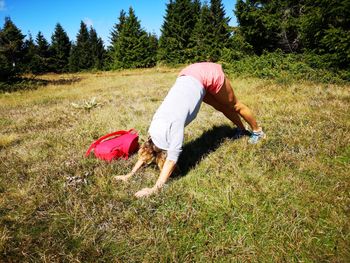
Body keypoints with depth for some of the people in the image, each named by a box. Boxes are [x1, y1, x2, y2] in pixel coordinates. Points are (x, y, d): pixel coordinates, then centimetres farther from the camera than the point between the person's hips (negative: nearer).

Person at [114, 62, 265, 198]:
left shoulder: (175, 122, -35)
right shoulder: (158, 120, -16)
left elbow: (173, 157, -35)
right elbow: (146, 149, -6)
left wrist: (156, 188, -36)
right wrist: (130, 174, -8)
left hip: (209, 75, -5)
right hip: (189, 76, 5)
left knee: (234, 105, 17)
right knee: (221, 107, 24)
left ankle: (257, 131, 41)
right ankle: (242, 130, 49)